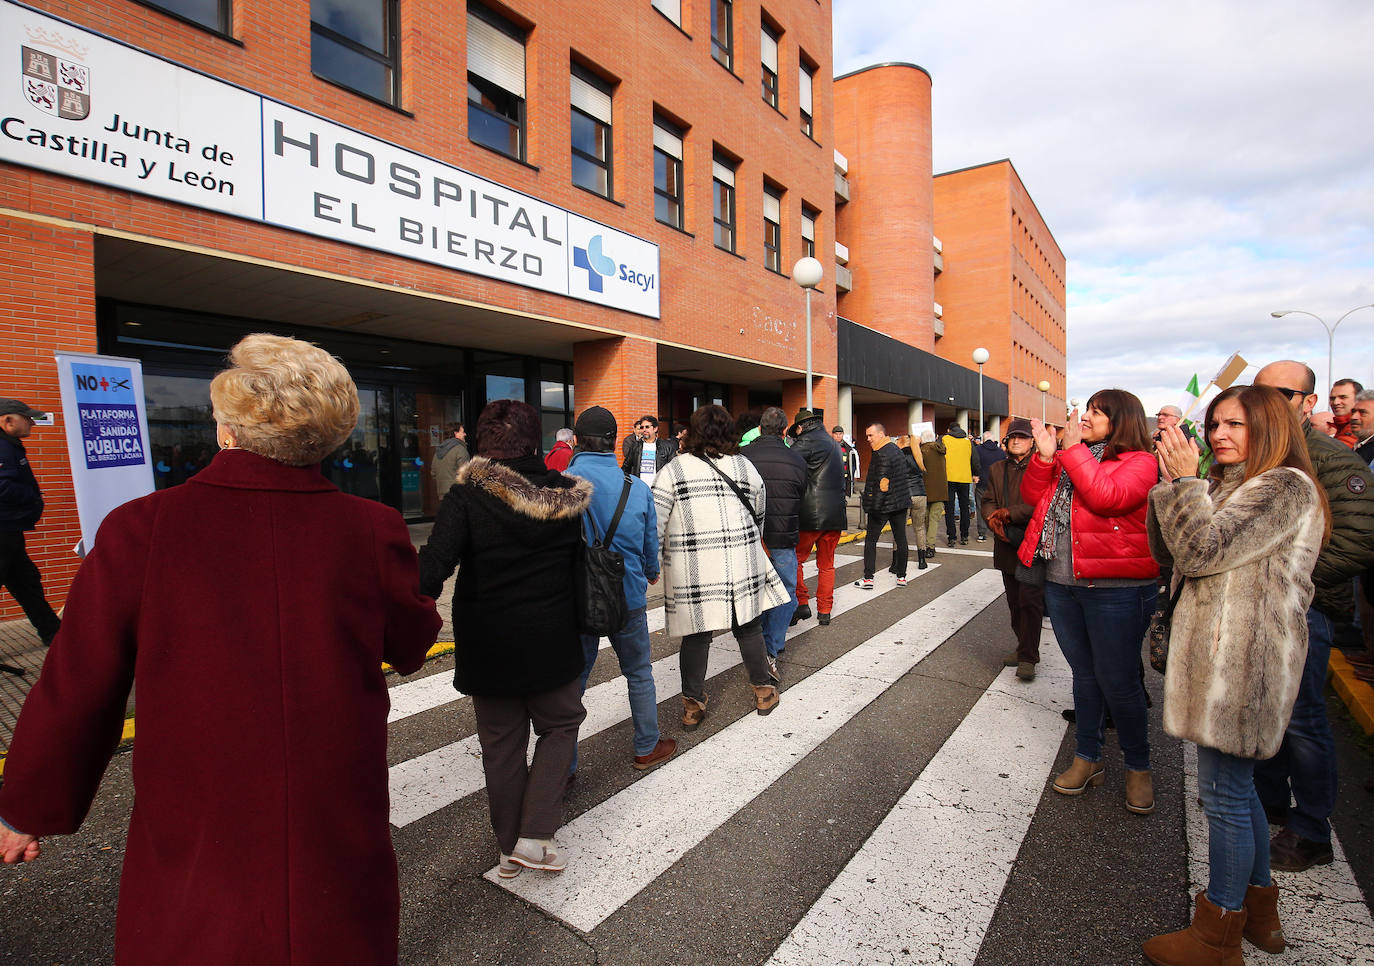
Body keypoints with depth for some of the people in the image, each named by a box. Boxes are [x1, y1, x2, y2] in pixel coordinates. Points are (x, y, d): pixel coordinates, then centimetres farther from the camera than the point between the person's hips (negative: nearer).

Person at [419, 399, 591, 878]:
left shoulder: (466, 497, -14)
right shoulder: (566, 497, -6)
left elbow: (432, 568, -23)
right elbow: (582, 562, 2)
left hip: (487, 645, 0)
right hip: (551, 641, 1)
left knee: (501, 743, 16)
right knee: (560, 723, 21)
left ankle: (510, 848, 31)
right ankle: (534, 836, 13)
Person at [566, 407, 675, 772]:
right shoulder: (638, 488, -6)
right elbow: (651, 543, 5)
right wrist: (651, 573, 27)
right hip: (627, 597, 1)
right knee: (639, 673, 20)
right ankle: (647, 747, 34)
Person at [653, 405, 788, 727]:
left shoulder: (673, 470, -3)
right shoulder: (744, 466, 6)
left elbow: (655, 522, -6)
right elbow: (759, 513, 17)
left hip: (692, 570, -2)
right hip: (741, 565, 2)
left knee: (696, 636, 7)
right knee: (749, 629, 16)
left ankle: (692, 706, 16)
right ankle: (764, 691, 31)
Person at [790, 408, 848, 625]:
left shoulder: (806, 443, -7)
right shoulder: (834, 444, 19)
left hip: (810, 515, -7)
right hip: (835, 514, 7)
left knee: (795, 559, 5)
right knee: (826, 564, 13)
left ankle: (802, 603, 0)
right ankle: (824, 611, 18)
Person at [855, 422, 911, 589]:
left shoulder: (881, 454, -17)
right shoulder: (897, 449, 13)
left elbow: (880, 483, -22)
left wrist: (874, 507, -21)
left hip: (884, 505, -8)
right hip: (901, 502, 8)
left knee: (870, 539, 1)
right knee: (900, 538, 11)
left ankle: (868, 578, 1)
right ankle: (902, 576, 17)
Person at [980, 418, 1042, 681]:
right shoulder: (997, 469, 15)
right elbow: (987, 501, 10)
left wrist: (1009, 513, -18)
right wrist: (992, 518, -10)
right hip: (1007, 544, 6)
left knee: (1030, 600, -7)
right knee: (1015, 601, 13)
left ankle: (1028, 657, 1)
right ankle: (1024, 647, 27)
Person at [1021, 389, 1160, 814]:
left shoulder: (1139, 461, -5)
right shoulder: (1070, 456, 13)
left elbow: (1107, 496, -24)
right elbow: (1033, 497, 7)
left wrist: (1073, 449, -18)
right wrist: (1044, 456, -6)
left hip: (1116, 588, -6)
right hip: (1062, 584, 6)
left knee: (1117, 682, 3)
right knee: (1084, 674, 17)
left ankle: (1138, 768, 25)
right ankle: (1087, 759, 31)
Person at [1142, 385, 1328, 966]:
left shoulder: (1286, 487, -12)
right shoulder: (1227, 486, 16)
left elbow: (1201, 550, -21)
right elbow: (1167, 551, 9)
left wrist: (1185, 480, -14)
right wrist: (1170, 481, 1)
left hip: (1243, 657, -9)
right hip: (1221, 652, 9)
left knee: (1225, 793, 1)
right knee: (1237, 786, 20)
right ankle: (1258, 909, 36)